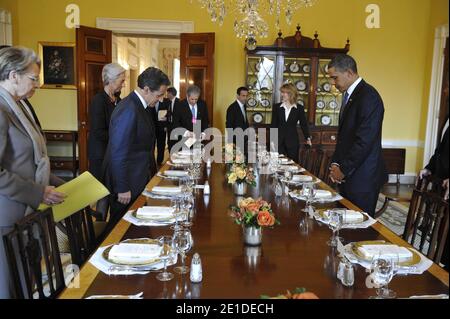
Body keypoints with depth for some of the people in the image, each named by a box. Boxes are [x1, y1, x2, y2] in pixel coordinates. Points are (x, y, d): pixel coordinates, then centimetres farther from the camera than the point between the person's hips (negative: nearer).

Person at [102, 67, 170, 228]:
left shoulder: (141, 106, 6)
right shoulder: (128, 111, -24)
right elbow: (118, 153, -24)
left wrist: (151, 171, 12)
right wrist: (123, 189, -20)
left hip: (139, 178, 9)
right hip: (127, 185, -9)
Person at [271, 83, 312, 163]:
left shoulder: (299, 108, 1)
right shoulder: (277, 107, 5)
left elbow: (303, 124, 3)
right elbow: (273, 124, 8)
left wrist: (308, 138, -10)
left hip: (292, 142, -1)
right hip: (279, 142, 1)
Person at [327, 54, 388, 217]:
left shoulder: (368, 96, -15)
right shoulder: (349, 95, 14)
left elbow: (365, 140, -21)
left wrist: (344, 169, -13)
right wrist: (336, 163, 5)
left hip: (362, 178, -8)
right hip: (348, 174, 8)